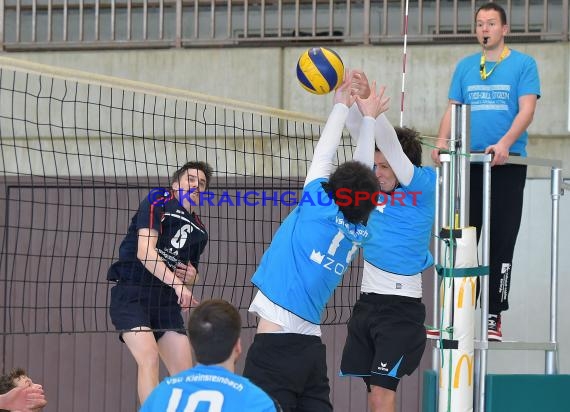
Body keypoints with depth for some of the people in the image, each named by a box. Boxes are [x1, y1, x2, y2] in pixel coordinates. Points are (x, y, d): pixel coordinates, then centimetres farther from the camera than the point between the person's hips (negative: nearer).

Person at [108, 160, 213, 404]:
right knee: (149, 357, -24)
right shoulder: (157, 201, -3)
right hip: (131, 294, -7)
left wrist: (191, 277, 3)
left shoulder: (199, 231, 16)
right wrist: (177, 283, -25)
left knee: (184, 370, -2)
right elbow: (145, 251, -16)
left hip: (166, 301, 7)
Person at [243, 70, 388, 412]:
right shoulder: (358, 232, 10)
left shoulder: (318, 209, -6)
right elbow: (363, 173, 23)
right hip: (312, 346, 7)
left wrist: (342, 104, 21)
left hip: (276, 344, -7)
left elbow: (324, 153, 7)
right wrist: (369, 116, 34)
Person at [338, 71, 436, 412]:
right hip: (368, 300, 7)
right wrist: (350, 98, -8)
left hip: (401, 305, -7)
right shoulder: (378, 182, 8)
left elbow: (390, 142, -22)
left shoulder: (424, 185, -9)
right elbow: (359, 131, 6)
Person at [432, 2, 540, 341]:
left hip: (507, 163, -4)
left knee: (501, 242, -3)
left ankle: (494, 316, 0)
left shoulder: (523, 64, 1)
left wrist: (505, 143, -23)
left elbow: (527, 110, -8)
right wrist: (442, 141, -8)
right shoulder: (465, 67, 14)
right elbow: (453, 109, 12)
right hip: (468, 162, 4)